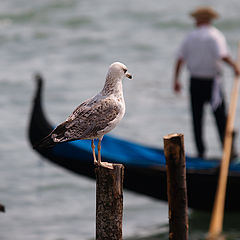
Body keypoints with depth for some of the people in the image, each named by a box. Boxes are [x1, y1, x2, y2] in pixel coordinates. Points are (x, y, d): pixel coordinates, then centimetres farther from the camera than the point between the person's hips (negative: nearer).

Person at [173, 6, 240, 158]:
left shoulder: (190, 37, 4)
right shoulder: (215, 36, -7)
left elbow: (180, 59, 3)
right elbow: (223, 55, -22)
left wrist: (176, 80, 9)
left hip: (195, 82, 3)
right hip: (212, 81, -3)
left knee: (197, 118, 8)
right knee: (221, 117, 3)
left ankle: (201, 152, 6)